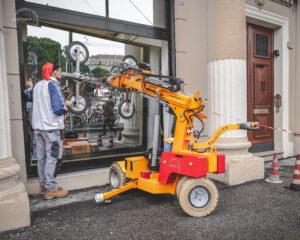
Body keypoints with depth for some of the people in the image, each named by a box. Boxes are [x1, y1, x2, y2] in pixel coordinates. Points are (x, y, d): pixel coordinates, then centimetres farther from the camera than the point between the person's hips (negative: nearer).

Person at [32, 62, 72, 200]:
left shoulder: (37, 85, 12)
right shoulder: (53, 85, -12)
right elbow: (58, 109, -19)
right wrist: (66, 105, 0)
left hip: (38, 127, 8)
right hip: (52, 127, -8)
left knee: (41, 158, 13)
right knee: (52, 158, -2)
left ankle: (43, 185, 25)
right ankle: (51, 189, 3)